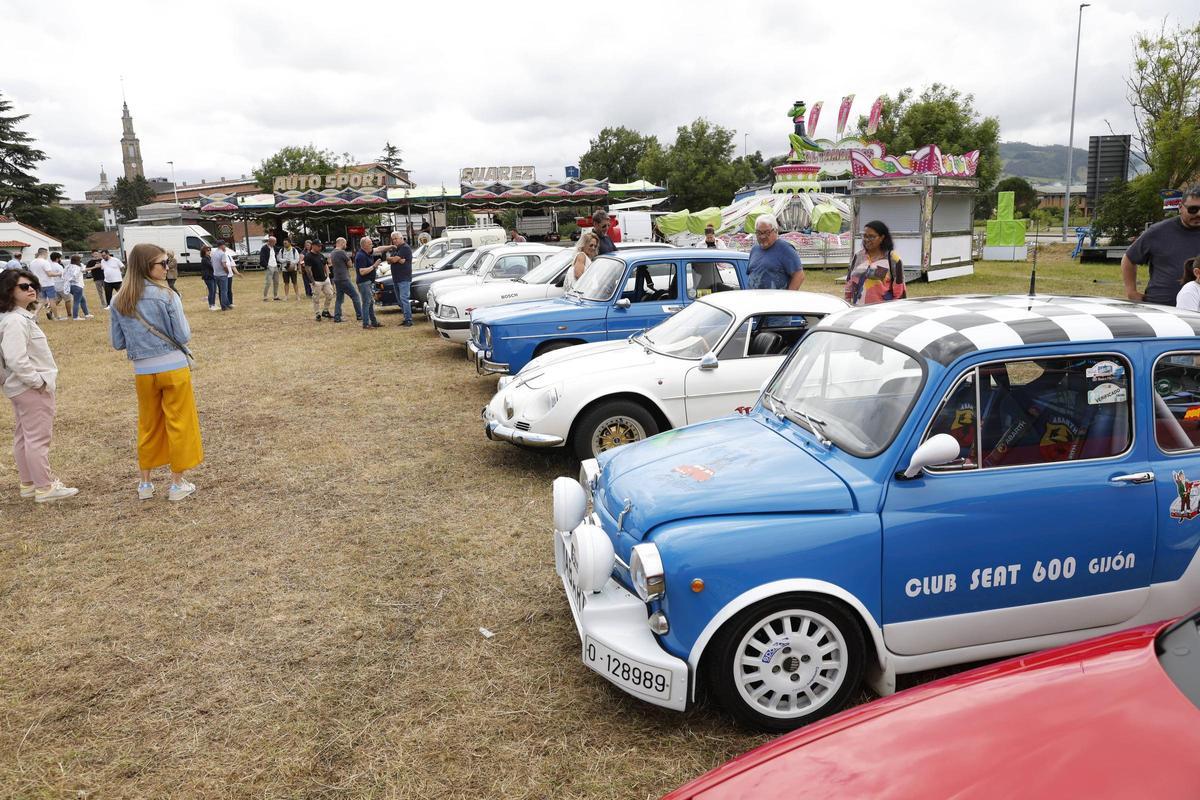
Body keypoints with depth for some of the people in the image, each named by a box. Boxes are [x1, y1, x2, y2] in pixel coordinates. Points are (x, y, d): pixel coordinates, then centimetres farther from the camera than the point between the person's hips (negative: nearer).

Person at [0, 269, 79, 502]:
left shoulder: (22, 317, 9)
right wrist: (38, 381, -20)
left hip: (24, 388, 10)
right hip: (32, 389, -10)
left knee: (23, 437, 16)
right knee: (39, 438, -4)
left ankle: (28, 484, 26)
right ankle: (45, 487, 3)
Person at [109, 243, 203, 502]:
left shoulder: (118, 301, -1)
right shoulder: (167, 295, -13)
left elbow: (117, 342, 4)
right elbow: (183, 336, -11)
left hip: (143, 372, 4)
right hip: (173, 369, -4)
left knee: (148, 426, 18)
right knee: (179, 425, 8)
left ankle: (145, 483, 26)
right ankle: (177, 484, 14)